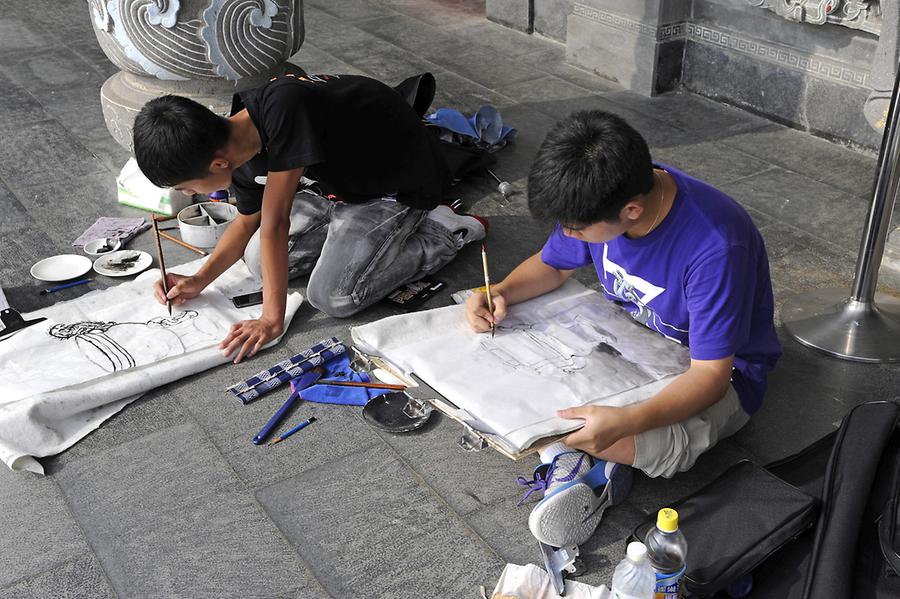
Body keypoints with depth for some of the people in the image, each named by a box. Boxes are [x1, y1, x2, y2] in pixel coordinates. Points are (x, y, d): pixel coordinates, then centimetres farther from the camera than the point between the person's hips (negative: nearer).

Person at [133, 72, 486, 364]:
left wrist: (272, 319, -26)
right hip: (340, 179, 8)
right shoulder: (240, 144, -11)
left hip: (403, 183, -8)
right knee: (259, 261, 2)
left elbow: (275, 223, -33)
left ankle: (447, 233, 0)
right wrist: (200, 280, -3)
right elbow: (248, 221, 8)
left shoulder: (282, 109, -38)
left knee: (334, 297, -16)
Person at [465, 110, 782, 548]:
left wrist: (625, 422, -48)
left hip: (719, 371, -6)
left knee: (657, 446, -37)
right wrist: (501, 293, -18)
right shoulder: (600, 199, -16)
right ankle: (582, 460, -15)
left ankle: (569, 454, -6)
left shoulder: (715, 246, -36)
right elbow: (552, 266, 4)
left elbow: (710, 374, -31)